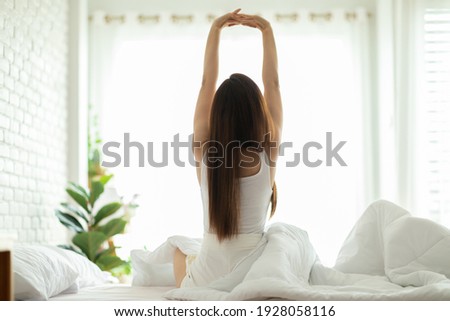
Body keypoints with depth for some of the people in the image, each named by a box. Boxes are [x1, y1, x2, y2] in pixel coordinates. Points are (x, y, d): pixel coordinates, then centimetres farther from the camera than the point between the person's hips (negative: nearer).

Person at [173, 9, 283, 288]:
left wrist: (215, 30, 7)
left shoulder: (205, 152, -9)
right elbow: (272, 84, -1)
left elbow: (207, 84, 1)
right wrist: (267, 30, 3)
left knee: (179, 250, 36)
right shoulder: (267, 154, -11)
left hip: (204, 283, 1)